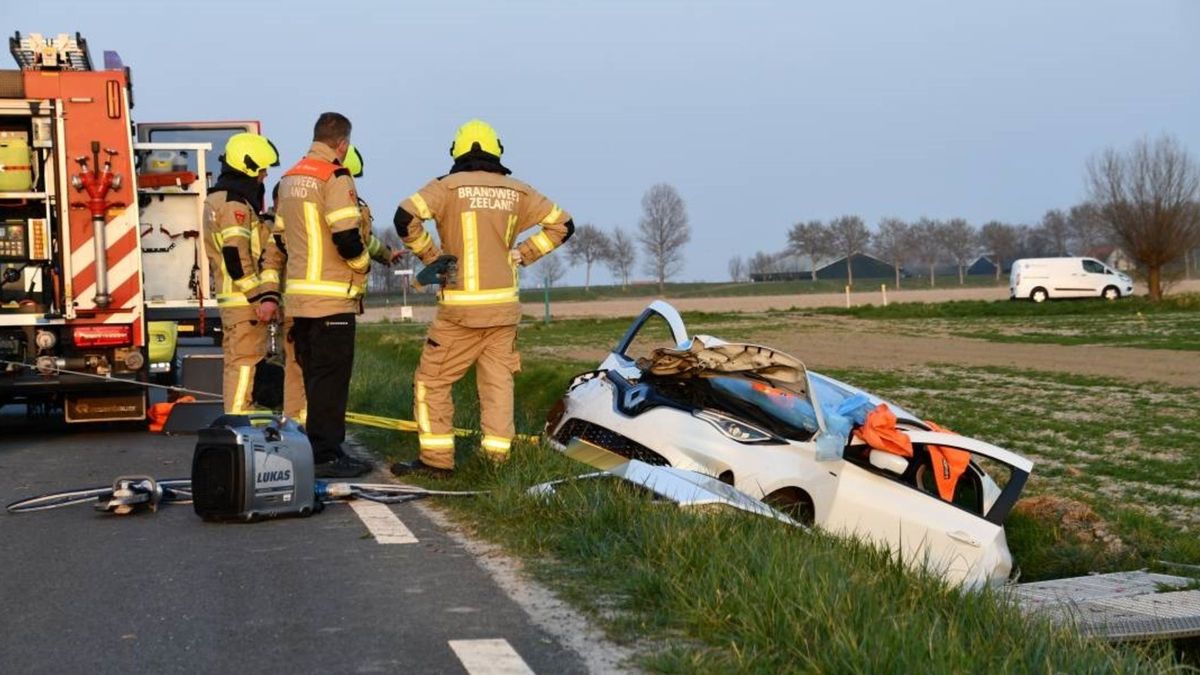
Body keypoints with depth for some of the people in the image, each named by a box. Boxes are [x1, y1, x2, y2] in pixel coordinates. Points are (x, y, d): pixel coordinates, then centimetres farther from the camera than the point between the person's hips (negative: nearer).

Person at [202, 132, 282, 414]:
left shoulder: (217, 199, 19)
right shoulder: (234, 204, -14)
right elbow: (237, 257, -22)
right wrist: (262, 296, -19)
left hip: (231, 299, 11)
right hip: (244, 299, -11)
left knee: (236, 363, 15)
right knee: (245, 363, -9)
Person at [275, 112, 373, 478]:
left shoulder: (288, 180, 16)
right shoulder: (335, 177, -12)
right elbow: (347, 238, -18)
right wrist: (364, 265, -1)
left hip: (299, 294, 8)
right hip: (332, 296, -8)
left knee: (315, 376, 14)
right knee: (331, 378, -5)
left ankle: (320, 448, 20)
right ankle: (326, 455, -4)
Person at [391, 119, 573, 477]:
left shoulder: (447, 187, -5)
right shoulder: (517, 192, 6)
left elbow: (406, 217, -18)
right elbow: (563, 224, 11)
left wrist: (431, 256, -4)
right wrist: (521, 254, 11)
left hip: (461, 307, -4)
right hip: (504, 305, 4)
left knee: (432, 380, 6)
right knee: (498, 381, 10)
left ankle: (436, 459, 4)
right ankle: (497, 458, 8)